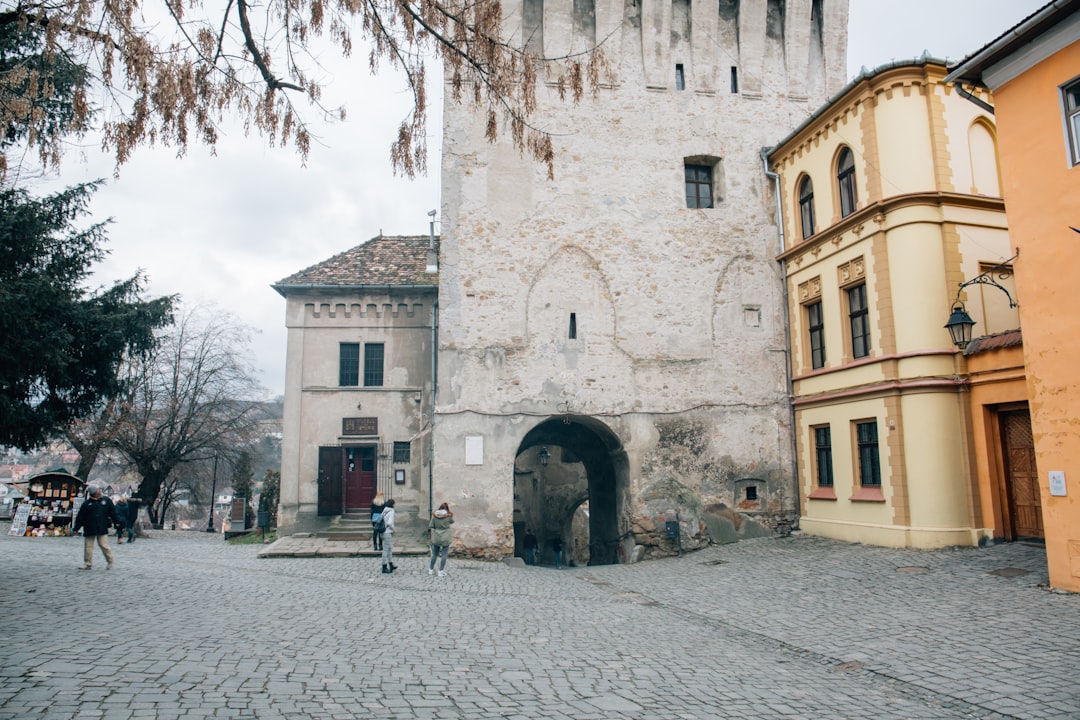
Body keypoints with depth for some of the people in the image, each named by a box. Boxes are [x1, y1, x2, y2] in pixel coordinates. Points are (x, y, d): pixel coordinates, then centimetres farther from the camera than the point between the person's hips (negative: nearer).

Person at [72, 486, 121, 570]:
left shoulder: (106, 500, 5)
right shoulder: (87, 503, 2)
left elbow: (113, 512, 8)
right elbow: (80, 517, 4)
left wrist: (116, 522, 3)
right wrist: (76, 528, 1)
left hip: (102, 529, -1)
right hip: (89, 530, 1)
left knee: (104, 546, -4)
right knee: (88, 547, 5)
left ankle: (110, 562, 10)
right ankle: (87, 564, 17)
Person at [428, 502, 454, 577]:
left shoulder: (434, 515, -6)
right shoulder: (448, 516, -10)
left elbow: (430, 526, -5)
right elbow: (452, 522, 11)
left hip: (436, 538, 3)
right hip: (445, 538, -3)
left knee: (434, 554, 16)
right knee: (444, 555, 5)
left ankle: (431, 570, 26)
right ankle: (441, 571, 5)